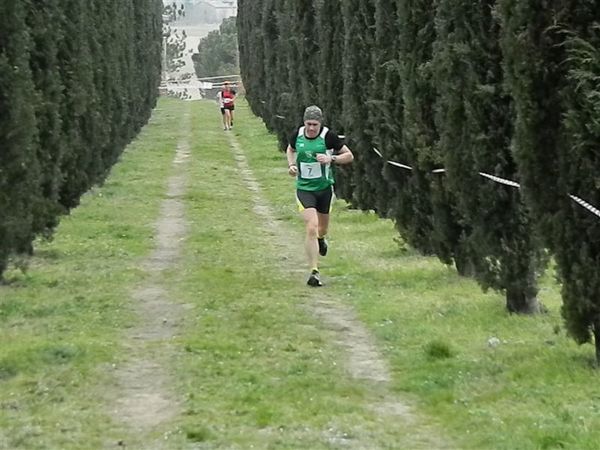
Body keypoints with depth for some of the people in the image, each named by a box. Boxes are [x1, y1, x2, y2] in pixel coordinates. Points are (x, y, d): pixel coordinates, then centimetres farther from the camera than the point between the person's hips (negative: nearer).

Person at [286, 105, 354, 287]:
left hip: (325, 188, 1)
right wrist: (291, 165, 0)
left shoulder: (328, 136, -12)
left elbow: (349, 156, -6)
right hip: (304, 188, -1)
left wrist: (331, 159, -23)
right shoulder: (298, 134, -5)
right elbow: (290, 150, 18)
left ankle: (321, 238, 59)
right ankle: (314, 272, -15)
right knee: (311, 228, -17)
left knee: (322, 228, 18)